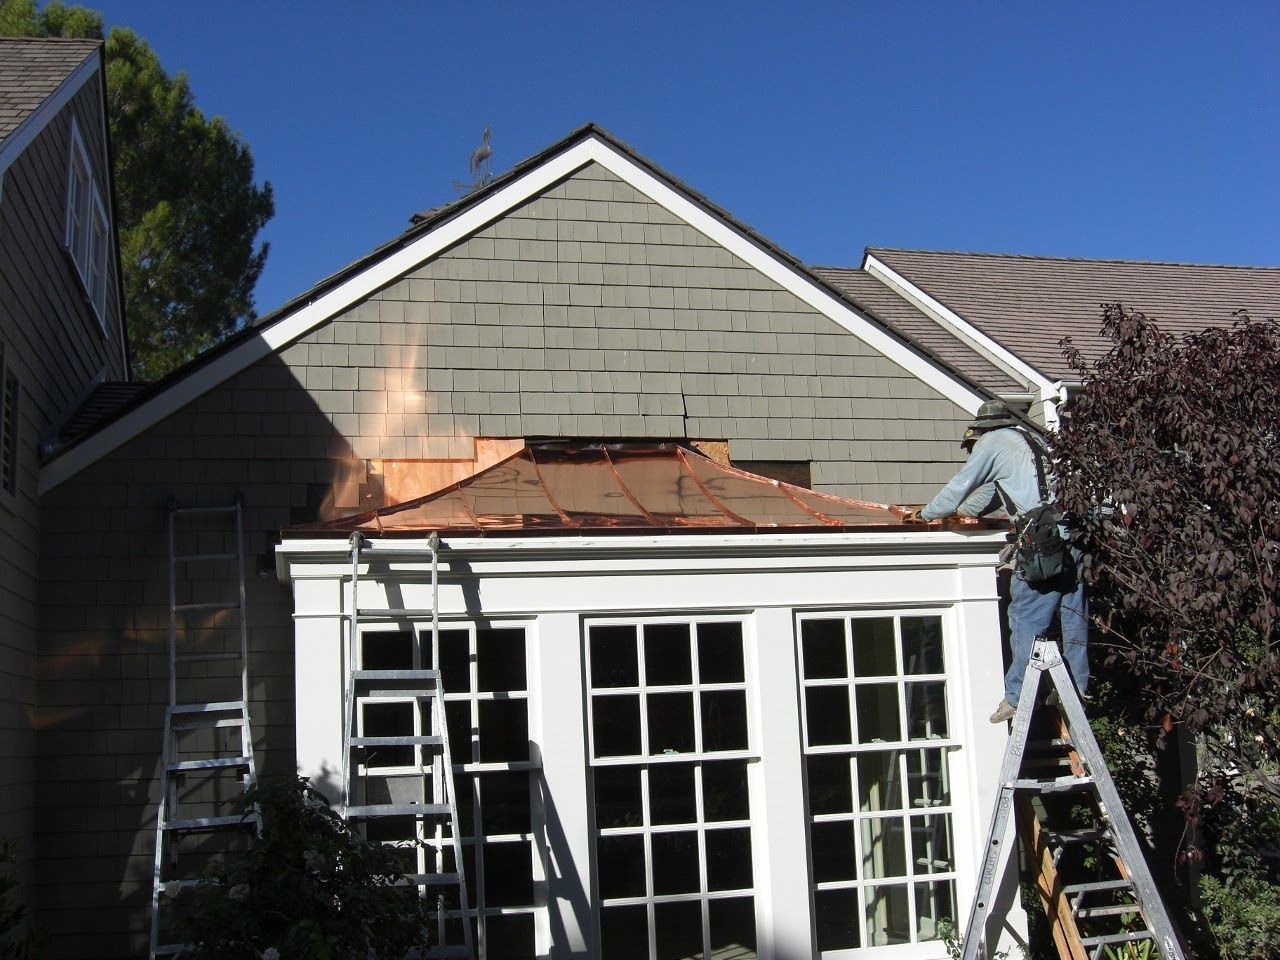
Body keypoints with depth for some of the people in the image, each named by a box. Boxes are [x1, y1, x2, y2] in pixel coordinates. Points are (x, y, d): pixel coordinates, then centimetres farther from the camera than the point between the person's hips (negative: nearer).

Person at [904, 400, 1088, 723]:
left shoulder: (991, 442, 6)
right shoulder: (1031, 439, 30)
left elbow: (960, 486, 8)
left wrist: (928, 512, 24)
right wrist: (960, 509, 48)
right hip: (1075, 530, 8)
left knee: (1026, 616, -5)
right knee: (1073, 615, 9)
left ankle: (1017, 695, -5)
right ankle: (1076, 691, 12)